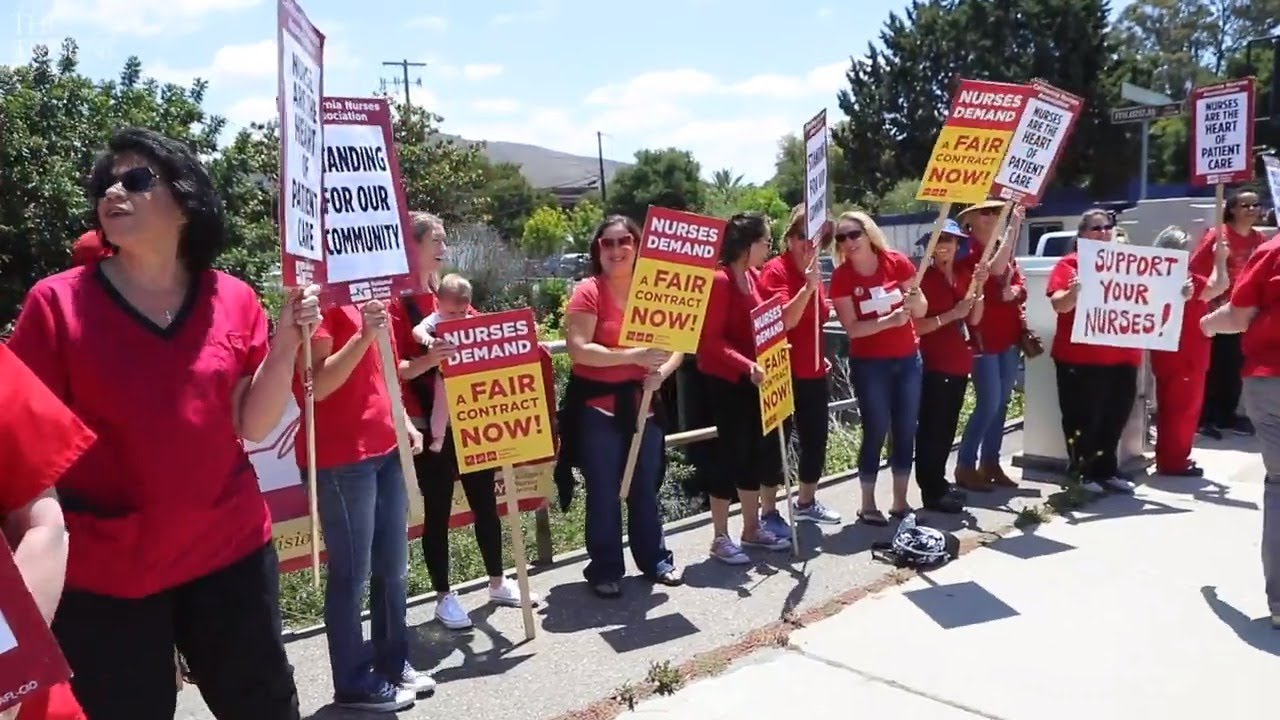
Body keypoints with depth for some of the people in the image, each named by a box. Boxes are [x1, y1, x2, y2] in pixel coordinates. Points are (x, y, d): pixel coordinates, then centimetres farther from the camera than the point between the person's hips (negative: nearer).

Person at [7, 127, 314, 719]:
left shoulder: (233, 300, 0)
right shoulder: (56, 302, -6)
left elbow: (253, 427, 0)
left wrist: (286, 342, -12)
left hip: (230, 549, 3)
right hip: (101, 570, -2)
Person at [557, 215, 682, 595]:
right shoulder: (588, 292, -10)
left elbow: (676, 344, 4)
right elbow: (578, 350, -20)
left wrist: (661, 371, -17)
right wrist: (632, 356, -27)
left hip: (642, 402, 4)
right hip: (597, 405, -4)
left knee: (646, 485, 15)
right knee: (604, 491, 3)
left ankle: (655, 559, 31)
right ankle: (605, 569, 17)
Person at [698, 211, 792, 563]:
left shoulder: (753, 276, 10)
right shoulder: (719, 280, -16)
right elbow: (710, 339, -21)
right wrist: (746, 365, -30)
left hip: (751, 380, 9)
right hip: (725, 382, -9)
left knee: (756, 451, 13)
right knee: (732, 453, -3)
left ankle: (752, 528, 26)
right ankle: (721, 538, 8)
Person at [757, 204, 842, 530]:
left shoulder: (813, 271, 13)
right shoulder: (775, 270, -12)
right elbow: (785, 320, -24)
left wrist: (821, 356, 19)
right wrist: (808, 286, -34)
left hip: (813, 373, 8)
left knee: (816, 439, 15)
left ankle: (806, 502, 33)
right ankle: (769, 513, 8)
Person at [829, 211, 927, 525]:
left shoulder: (897, 262, -5)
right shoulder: (841, 277, -11)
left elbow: (922, 310, 2)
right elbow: (852, 328, -14)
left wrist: (914, 302, -20)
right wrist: (889, 320, -27)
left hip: (908, 359, 3)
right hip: (869, 364, -3)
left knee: (906, 431, 8)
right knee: (876, 432, -2)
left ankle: (900, 502, 20)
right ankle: (868, 505, 10)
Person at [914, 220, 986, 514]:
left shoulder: (963, 274, 9)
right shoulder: (924, 278, -10)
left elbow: (974, 320, 5)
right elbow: (916, 327, -15)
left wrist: (978, 289, -7)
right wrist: (951, 314, -20)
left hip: (959, 362, 8)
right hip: (933, 364, -7)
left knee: (948, 427, 15)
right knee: (931, 429, -3)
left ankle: (939, 482, 26)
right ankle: (931, 491, 2)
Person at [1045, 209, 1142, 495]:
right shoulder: (1070, 263, -2)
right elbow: (1059, 305, -13)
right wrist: (1074, 291, -34)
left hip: (1121, 355, 6)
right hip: (1080, 357, -5)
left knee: (1115, 417, 12)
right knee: (1082, 418, 1)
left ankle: (1106, 470, 24)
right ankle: (1081, 473, 11)